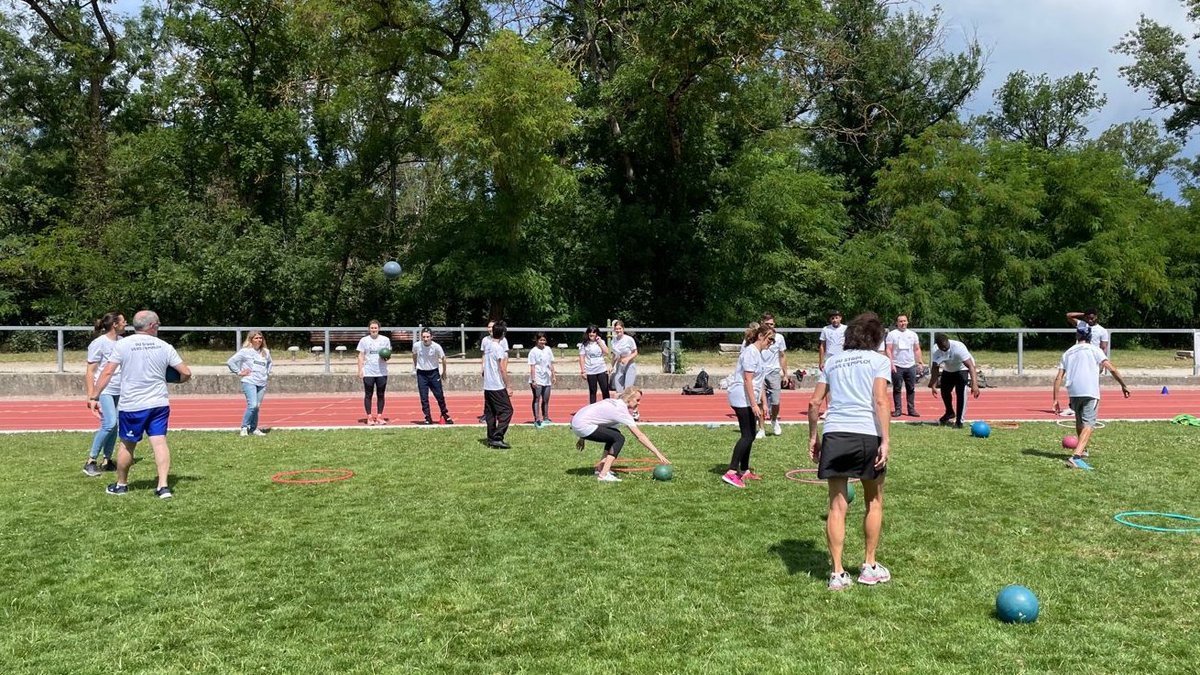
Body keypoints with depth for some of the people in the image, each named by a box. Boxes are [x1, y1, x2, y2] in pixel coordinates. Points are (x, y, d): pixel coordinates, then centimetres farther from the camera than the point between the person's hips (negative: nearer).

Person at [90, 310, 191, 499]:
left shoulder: (123, 344, -3)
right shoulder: (164, 347, 0)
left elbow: (108, 372, -6)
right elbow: (186, 373, -2)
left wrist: (95, 397, 0)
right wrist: (177, 380, 20)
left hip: (131, 406, -1)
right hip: (159, 404, 1)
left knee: (127, 444, 13)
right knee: (160, 441, -1)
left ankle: (121, 484, 29)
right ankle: (163, 486, -9)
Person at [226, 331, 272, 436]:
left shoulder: (266, 352, 13)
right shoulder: (245, 351, -4)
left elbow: (269, 363, 34)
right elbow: (231, 361, -5)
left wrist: (267, 373, 20)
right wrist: (239, 372, -5)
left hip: (262, 384, 5)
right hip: (249, 382, -5)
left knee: (257, 407, 6)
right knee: (252, 405, -17)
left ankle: (254, 429, 16)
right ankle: (244, 427, -2)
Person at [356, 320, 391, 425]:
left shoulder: (385, 340, 5)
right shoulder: (364, 340, 3)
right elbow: (361, 356, 4)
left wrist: (386, 357, -12)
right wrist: (360, 370, -4)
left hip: (382, 372, 1)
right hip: (368, 372, -1)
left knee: (381, 395, 4)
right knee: (368, 395, 1)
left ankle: (379, 416, 12)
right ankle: (369, 417, 6)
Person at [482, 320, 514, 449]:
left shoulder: (487, 345, 9)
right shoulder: (499, 348, -15)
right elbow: (503, 369, -17)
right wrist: (508, 387, -13)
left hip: (487, 386, 8)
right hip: (498, 387, -8)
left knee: (490, 412, 12)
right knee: (507, 410, -4)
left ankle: (491, 438, 15)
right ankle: (497, 438, -11)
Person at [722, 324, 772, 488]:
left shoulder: (758, 353, 17)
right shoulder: (751, 352, -14)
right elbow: (747, 380, -20)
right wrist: (754, 404, -22)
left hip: (749, 400, 10)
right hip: (743, 399, -10)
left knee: (750, 435, 13)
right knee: (747, 435, -12)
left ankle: (744, 471, 22)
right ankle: (731, 472, -13)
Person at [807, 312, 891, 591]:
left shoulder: (832, 361, 18)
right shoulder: (879, 360, 7)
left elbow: (814, 403, 13)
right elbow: (880, 401, -7)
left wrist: (813, 436, 21)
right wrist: (886, 441, -9)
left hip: (834, 434, 3)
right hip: (867, 434, -2)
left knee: (837, 507, 5)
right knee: (874, 503, 17)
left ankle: (837, 573, 7)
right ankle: (869, 567, 24)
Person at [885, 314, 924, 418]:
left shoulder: (913, 334, 10)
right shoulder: (892, 334, -1)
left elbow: (917, 350, 13)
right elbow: (889, 350, -5)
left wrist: (920, 362, 3)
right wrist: (891, 363, -14)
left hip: (911, 366, 3)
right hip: (897, 366, -3)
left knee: (911, 389, 5)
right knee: (897, 389, 1)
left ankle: (911, 409, 10)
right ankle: (897, 410, 6)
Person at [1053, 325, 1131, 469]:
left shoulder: (1067, 353, 18)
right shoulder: (1094, 350, 8)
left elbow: (1058, 378, 11)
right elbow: (1112, 369, -2)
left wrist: (1055, 400, 11)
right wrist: (1123, 386, 7)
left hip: (1073, 392, 4)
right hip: (1090, 392, -4)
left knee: (1079, 422, 24)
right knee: (1088, 425, -9)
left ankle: (1082, 450, 42)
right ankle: (1075, 457, -26)